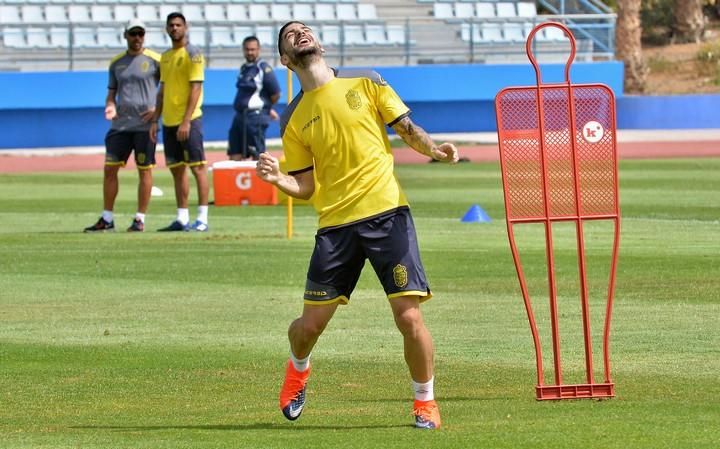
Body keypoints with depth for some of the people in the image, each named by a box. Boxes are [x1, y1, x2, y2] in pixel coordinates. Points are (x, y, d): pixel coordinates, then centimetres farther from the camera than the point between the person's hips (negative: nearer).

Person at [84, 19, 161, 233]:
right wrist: (110, 107, -4)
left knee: (144, 170, 0)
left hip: (145, 125, -4)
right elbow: (111, 93, 17)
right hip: (120, 124, 4)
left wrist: (157, 110, -10)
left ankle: (140, 219, 6)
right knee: (109, 168, 1)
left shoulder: (155, 60, -1)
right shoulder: (116, 63, 12)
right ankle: (107, 219, 8)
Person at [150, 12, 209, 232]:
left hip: (189, 120, -8)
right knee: (177, 169, 9)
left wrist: (186, 121, -19)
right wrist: (155, 120, 14)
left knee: (197, 167, -7)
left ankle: (202, 218, -8)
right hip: (169, 122, 8)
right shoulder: (165, 57, 17)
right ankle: (182, 218, 13)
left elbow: (195, 88, -13)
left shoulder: (193, 54, -7)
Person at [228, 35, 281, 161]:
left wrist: (266, 108, 6)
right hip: (240, 116, 8)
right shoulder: (244, 68, 14)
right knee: (234, 156, 7)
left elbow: (275, 95, -11)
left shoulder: (264, 68, -10)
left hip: (255, 118, -8)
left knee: (257, 157, -3)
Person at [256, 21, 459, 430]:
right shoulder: (294, 119, 10)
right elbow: (306, 186, 12)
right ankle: (297, 372, 38)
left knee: (409, 316, -10)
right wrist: (278, 179, -9)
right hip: (336, 223, 2)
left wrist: (434, 148, -13)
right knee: (311, 323, 3)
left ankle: (426, 402, 10)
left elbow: (408, 129, 8)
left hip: (387, 212, -2)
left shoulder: (366, 84, 7)